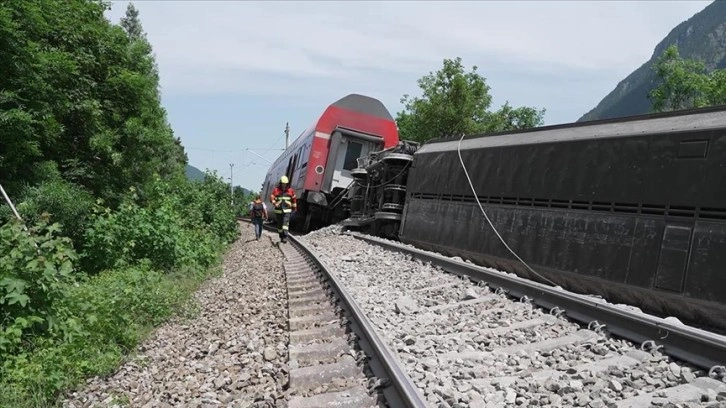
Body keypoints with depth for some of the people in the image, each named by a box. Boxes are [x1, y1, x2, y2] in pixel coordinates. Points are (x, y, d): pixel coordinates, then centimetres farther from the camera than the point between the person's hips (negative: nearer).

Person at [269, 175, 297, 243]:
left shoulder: (290, 190, 3)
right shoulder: (276, 190, 0)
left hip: (287, 210, -1)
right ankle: (281, 237, 23)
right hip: (278, 210, 1)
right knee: (279, 224, 8)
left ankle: (285, 237, -26)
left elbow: (294, 199, 15)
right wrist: (274, 203, -29)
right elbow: (271, 198, -9)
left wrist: (294, 207, 21)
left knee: (285, 223, -18)